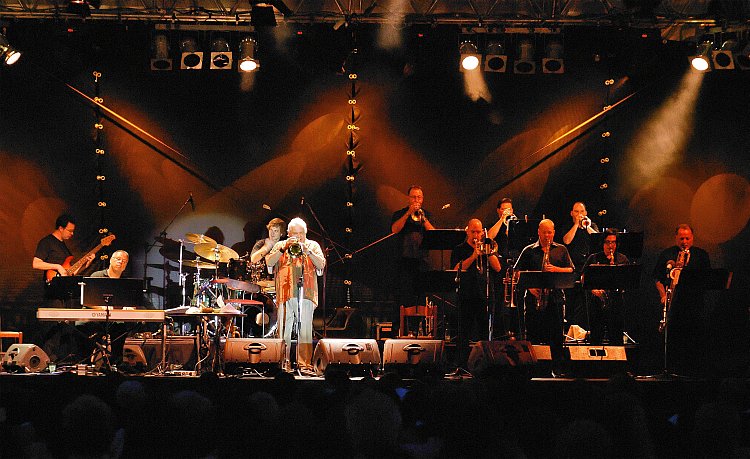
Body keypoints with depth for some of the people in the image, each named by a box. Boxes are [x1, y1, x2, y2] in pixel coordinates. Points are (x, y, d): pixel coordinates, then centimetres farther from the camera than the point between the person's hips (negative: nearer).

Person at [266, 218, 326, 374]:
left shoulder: (313, 245, 18)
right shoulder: (280, 245, 17)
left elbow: (321, 264, 4)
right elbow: (269, 262, 3)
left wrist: (307, 251, -8)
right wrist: (284, 248, -7)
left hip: (306, 293, 0)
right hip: (285, 293, 0)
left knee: (305, 330, -6)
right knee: (284, 330, -5)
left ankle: (304, 364, -6)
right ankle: (283, 363, -1)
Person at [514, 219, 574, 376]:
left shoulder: (561, 250, 13)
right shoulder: (529, 251, 9)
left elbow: (571, 270, 9)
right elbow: (517, 272, 6)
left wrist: (556, 269, -9)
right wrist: (529, 286, -7)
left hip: (555, 296, 0)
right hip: (534, 296, 0)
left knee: (556, 334, -2)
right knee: (533, 333, 0)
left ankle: (558, 368, 4)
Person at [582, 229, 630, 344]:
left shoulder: (623, 259, 10)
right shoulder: (593, 258, 10)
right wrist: (593, 289, -10)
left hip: (616, 301, 0)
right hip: (597, 301, 0)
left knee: (616, 338, -2)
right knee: (595, 338, 0)